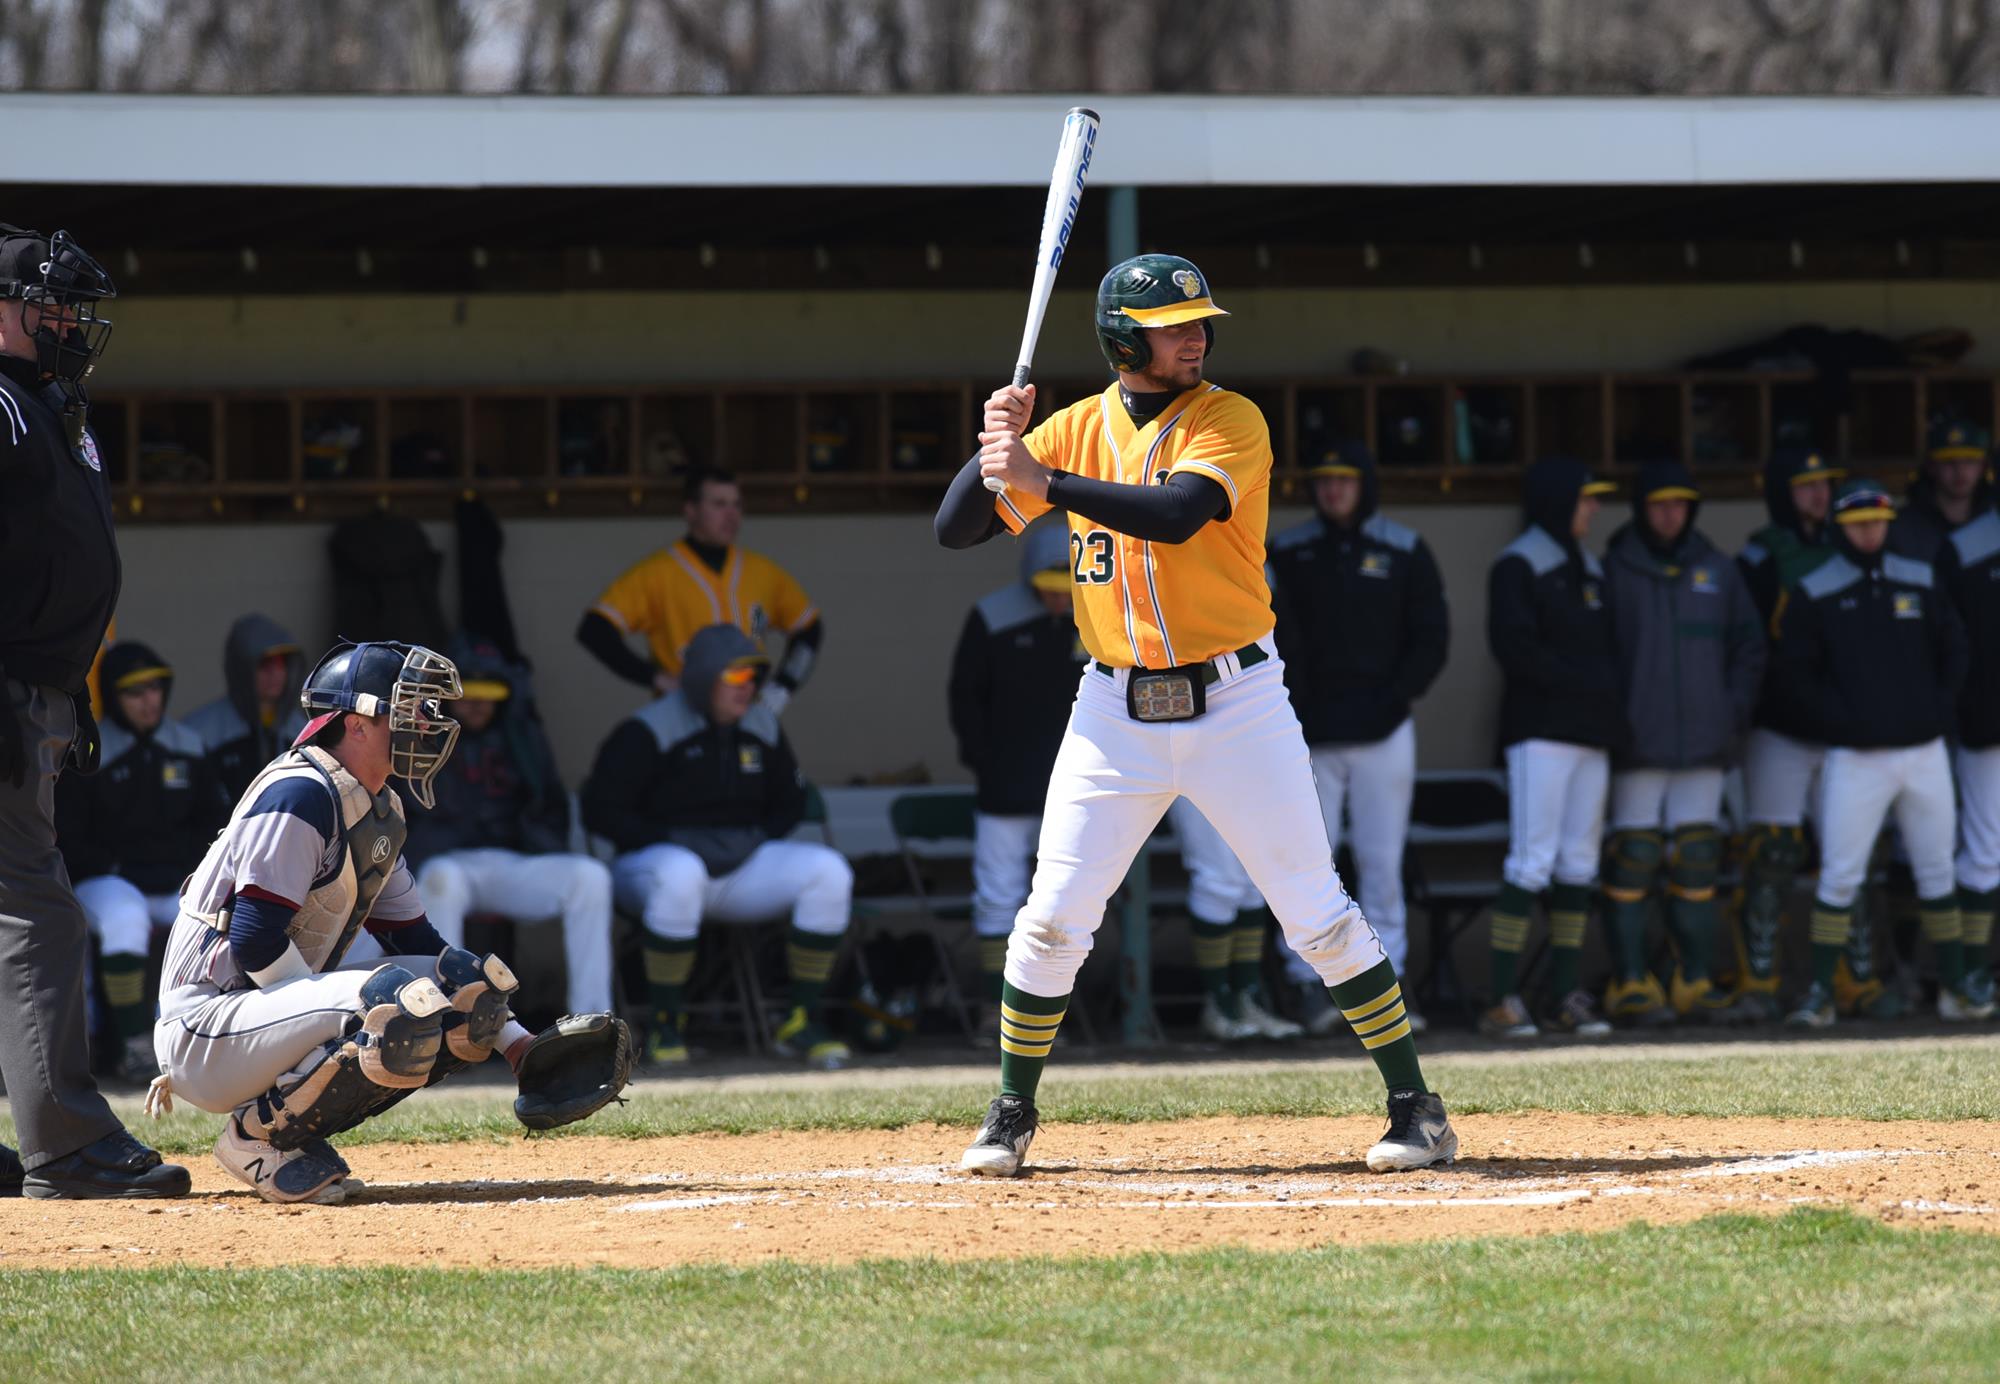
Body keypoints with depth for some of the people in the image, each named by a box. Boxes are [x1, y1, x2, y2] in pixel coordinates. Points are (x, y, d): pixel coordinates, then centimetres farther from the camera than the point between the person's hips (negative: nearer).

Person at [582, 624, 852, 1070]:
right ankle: (665, 1024, -29)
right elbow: (601, 810, -11)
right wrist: (669, 839, -18)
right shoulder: (647, 732, -10)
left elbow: (790, 802, 22)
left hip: (743, 864, 6)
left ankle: (800, 1021, -12)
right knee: (680, 873, -43)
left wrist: (760, 837, 1)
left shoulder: (762, 727, 9)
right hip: (652, 861, -6)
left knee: (828, 870, -18)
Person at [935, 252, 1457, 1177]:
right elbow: (955, 529, 3)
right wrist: (998, 446, -15)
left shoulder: (1229, 422, -7)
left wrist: (1042, 480, -28)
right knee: (1052, 919, 1)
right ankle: (1011, 1116, 17)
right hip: (1116, 710, 3)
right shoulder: (1075, 430, 4)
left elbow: (1173, 513, -26)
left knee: (1318, 917, -4)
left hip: (1233, 706, -3)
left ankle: (1416, 1109, 3)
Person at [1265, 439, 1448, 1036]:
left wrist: (1394, 700, -6)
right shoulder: (1286, 552, 7)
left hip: (1382, 733, 0)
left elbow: (1431, 640, 6)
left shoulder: (1405, 553, 6)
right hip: (1308, 737, 0)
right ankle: (1310, 983, -4)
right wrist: (1290, 714, -8)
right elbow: (1269, 639, 4)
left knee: (1383, 863, 2)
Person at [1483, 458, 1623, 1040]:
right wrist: (1585, 683, -15)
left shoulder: (1589, 567, 18)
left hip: (1591, 731, 8)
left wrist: (1610, 692, 0)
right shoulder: (1518, 567, -5)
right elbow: (1515, 649, -15)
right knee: (1532, 857, -12)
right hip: (1540, 729, -8)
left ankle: (1567, 996, 8)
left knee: (1579, 862, 6)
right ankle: (1503, 999, -13)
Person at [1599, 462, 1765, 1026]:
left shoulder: (1716, 570, 11)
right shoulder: (1614, 571, 0)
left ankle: (1696, 981, 7)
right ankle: (1631, 983, -2)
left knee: (1698, 864, 2)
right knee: (1633, 858, -6)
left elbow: (1749, 646, 16)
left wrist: (1734, 712, 6)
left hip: (1703, 746, 3)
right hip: (1636, 745, -3)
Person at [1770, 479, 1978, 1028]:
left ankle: (1954, 987, 16)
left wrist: (1939, 709, 1)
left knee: (1938, 872, 8)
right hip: (1855, 756, -4)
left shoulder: (1920, 583, 9)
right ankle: (1819, 993, -5)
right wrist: (1840, 720, -13)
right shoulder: (1815, 594, -2)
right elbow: (1795, 673, -3)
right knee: (1839, 875, -8)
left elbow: (1954, 650, 15)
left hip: (1923, 751, 4)